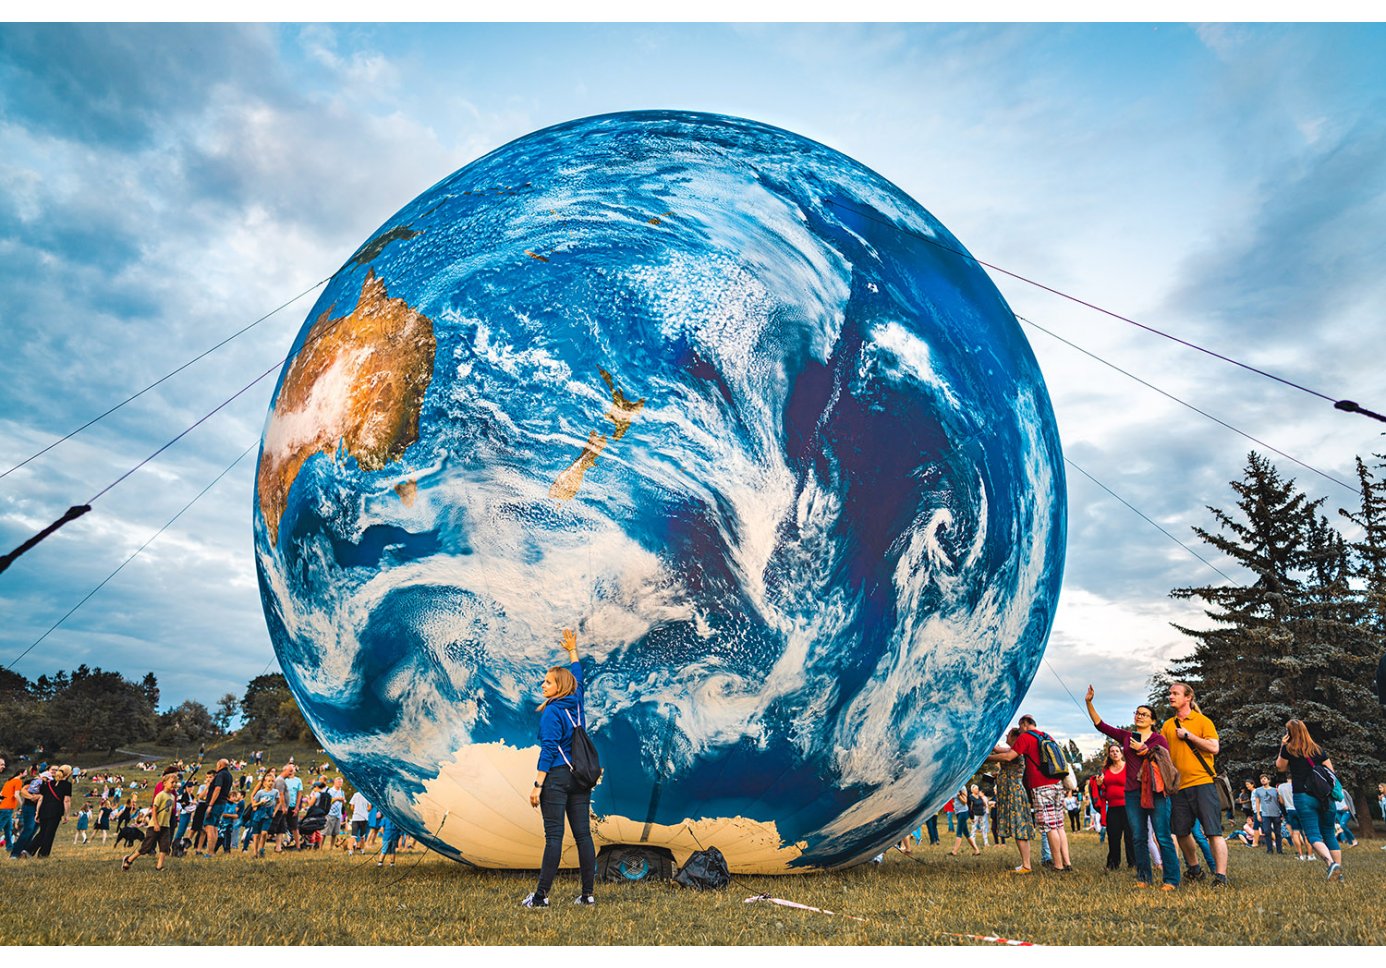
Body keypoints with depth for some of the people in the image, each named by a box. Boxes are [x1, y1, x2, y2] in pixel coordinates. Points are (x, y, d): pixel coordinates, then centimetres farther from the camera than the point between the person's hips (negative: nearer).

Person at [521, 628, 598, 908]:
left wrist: (537, 785, -14)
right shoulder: (577, 704, 10)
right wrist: (573, 651, 41)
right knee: (583, 834, 7)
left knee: (554, 836, -5)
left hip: (556, 777, -7)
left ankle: (541, 895, 1)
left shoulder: (551, 711, -9)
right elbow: (577, 677, 29)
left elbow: (548, 750, -15)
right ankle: (588, 893, 11)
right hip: (581, 777, 7)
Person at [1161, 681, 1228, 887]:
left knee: (1214, 831, -7)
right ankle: (1195, 870, 30)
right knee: (1181, 832, 11)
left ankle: (1220, 877, -2)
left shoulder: (1202, 721, 0)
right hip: (1179, 786, 5)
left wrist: (1188, 735, -11)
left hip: (1202, 783, -5)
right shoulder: (1168, 725, 13)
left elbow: (1214, 747, -11)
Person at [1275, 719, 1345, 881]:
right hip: (1325, 797, 5)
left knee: (1313, 835, -8)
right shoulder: (1318, 749, 11)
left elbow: (1280, 766, 15)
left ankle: (1331, 863, -31)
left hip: (1303, 796, -5)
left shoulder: (1289, 749, 1)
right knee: (1329, 834, 13)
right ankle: (1339, 873, 10)